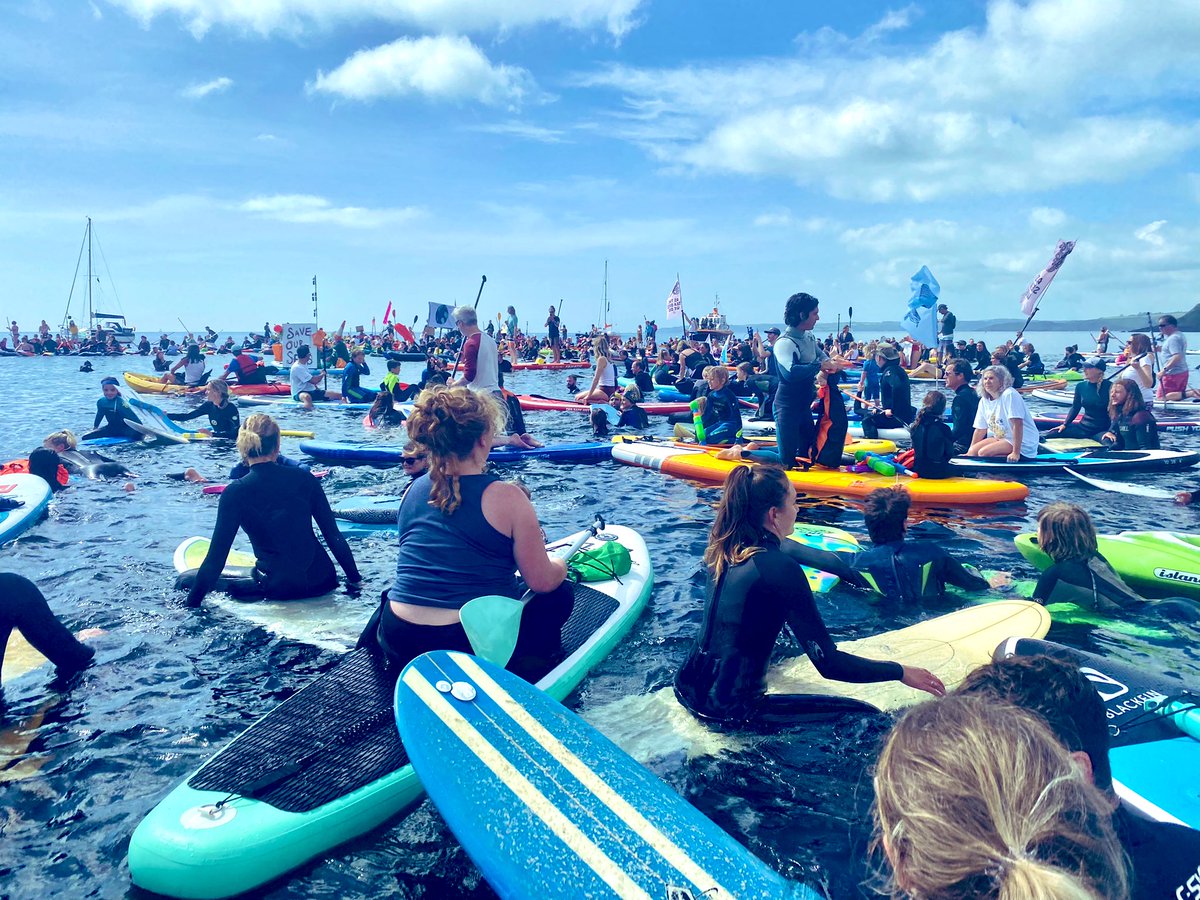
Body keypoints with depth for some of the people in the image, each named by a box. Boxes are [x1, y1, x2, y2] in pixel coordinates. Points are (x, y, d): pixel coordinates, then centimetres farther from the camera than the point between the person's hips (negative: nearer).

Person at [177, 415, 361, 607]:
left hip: (280, 589, -4)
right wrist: (355, 579, 11)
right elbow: (334, 536, 0)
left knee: (185, 579, 9)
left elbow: (216, 559, -10)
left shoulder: (235, 493, -10)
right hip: (323, 582, 4)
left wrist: (190, 606, 1)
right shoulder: (304, 478, -3)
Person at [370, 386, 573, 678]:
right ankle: (524, 664, 6)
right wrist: (561, 565, 16)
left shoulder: (413, 490, 4)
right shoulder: (506, 497, -14)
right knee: (559, 593, 18)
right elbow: (541, 581, -8)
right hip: (477, 646, -5)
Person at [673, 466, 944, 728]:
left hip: (688, 688, 8)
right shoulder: (781, 568, -21)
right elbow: (828, 663, -20)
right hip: (727, 712, -8)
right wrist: (901, 672, -10)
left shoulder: (722, 549, 1)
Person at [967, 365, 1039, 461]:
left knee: (983, 453, -24)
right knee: (972, 451, -10)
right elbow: (980, 430, 11)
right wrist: (969, 452, 8)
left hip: (1021, 442, -7)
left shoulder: (1009, 395, -18)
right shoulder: (984, 401, 4)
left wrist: (1016, 453, -29)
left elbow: (1017, 425, -25)